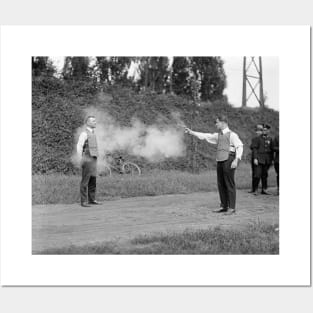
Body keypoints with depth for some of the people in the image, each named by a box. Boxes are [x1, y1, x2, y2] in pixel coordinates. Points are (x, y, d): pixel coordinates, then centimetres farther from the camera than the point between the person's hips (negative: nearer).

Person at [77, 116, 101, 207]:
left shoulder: (93, 133, 17)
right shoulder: (84, 133, -10)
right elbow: (79, 147, -16)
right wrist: (80, 160, -22)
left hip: (93, 159, 8)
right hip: (87, 159, -8)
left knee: (93, 180, 9)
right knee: (85, 180, -6)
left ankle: (92, 199, 15)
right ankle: (84, 201, -4)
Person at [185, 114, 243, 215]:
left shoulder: (232, 134, -3)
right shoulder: (218, 135, 18)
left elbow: (240, 146, -10)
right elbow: (205, 136, 21)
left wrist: (236, 160, -20)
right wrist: (191, 132, 18)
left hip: (228, 160, -7)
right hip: (219, 161, 7)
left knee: (230, 184, -5)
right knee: (221, 184, 9)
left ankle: (232, 207, 0)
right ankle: (223, 206, 17)